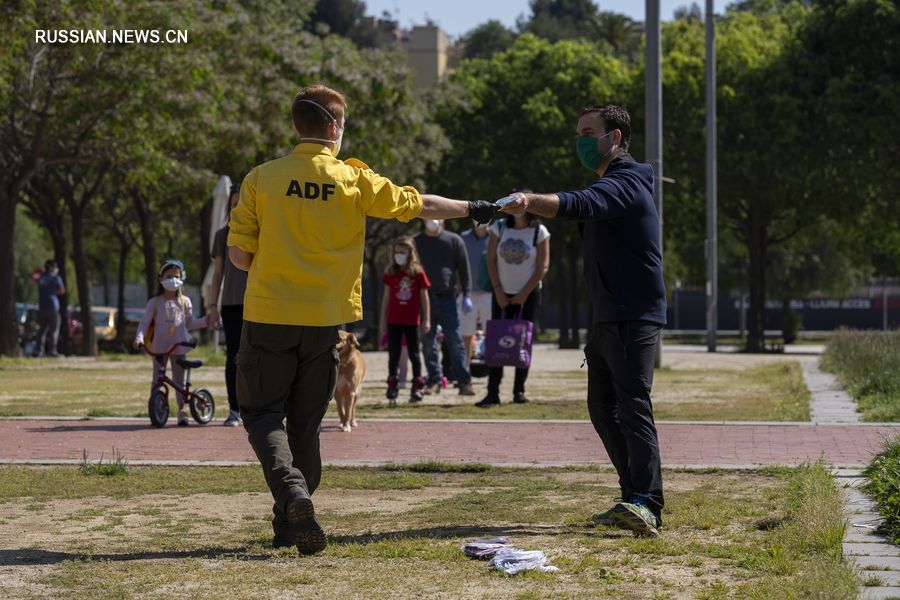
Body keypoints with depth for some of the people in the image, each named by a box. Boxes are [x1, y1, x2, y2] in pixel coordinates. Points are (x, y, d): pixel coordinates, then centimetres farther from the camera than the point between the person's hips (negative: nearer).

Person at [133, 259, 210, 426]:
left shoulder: (184, 301, 7)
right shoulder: (155, 302, 0)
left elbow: (189, 323, 16)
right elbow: (144, 323, -1)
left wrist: (205, 321, 2)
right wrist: (139, 338, -17)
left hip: (178, 346, 1)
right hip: (159, 347, -1)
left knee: (179, 379, 3)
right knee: (157, 379, 2)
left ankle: (182, 410, 7)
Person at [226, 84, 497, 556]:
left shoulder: (262, 178, -4)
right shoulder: (354, 179, -1)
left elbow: (238, 254, -4)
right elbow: (419, 205, 9)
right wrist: (475, 210, 23)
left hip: (268, 316, -1)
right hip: (323, 320, 1)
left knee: (262, 412, 6)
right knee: (305, 420, 12)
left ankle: (291, 488, -20)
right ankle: (290, 525, 14)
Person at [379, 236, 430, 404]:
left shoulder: (418, 273, -4)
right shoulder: (390, 274, 2)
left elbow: (424, 297, 1)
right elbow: (386, 297, 8)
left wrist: (426, 319, -1)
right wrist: (383, 319, 7)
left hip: (412, 321, -2)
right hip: (394, 321, 2)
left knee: (413, 354, 6)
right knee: (394, 354, 4)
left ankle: (417, 387, 11)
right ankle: (392, 390, 8)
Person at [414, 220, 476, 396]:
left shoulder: (454, 240, 4)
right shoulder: (416, 242, 8)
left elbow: (463, 268, 5)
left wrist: (466, 295, -2)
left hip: (447, 297, -2)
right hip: (424, 298, 2)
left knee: (455, 340, -5)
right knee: (428, 342, 2)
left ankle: (464, 382, -5)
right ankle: (434, 381, 8)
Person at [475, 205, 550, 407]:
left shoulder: (539, 232, -4)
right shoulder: (499, 228, 2)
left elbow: (543, 266, -5)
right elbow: (491, 260, 2)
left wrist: (525, 293, -9)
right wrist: (498, 290, -5)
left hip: (527, 295, -1)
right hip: (502, 294, 2)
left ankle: (519, 390, 7)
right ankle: (493, 392, -5)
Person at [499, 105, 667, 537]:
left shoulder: (624, 185, -16)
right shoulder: (612, 184, 20)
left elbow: (580, 205, -37)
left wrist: (532, 202, -53)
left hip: (634, 318, -11)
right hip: (607, 318, 11)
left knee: (632, 404, -20)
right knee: (603, 407, 11)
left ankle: (646, 505, -28)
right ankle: (636, 499, 18)